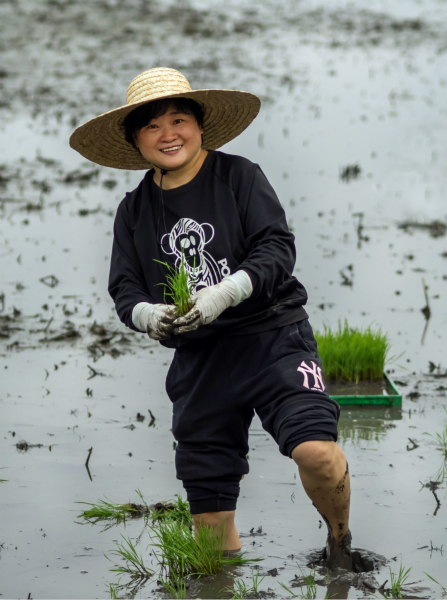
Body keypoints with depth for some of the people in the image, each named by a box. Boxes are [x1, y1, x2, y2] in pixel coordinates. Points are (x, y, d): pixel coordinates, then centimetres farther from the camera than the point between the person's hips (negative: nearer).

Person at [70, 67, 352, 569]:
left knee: (316, 452, -24)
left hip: (270, 336, -4)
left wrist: (224, 294, -23)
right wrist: (147, 314, -15)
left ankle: (340, 540, 4)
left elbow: (277, 249, -8)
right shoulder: (134, 211, 12)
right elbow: (125, 287, 9)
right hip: (197, 358, 4)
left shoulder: (239, 176, 1)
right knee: (207, 499, 4)